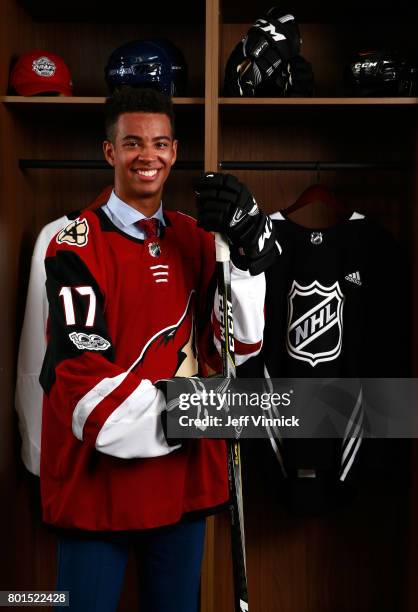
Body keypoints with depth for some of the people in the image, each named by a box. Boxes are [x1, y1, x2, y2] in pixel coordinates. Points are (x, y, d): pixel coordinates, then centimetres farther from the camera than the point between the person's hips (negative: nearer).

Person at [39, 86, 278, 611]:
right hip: (99, 475, -5)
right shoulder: (77, 246, -11)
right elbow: (81, 377, -18)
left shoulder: (197, 239, 6)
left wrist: (247, 257, -14)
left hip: (185, 473, 6)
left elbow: (232, 348, -1)